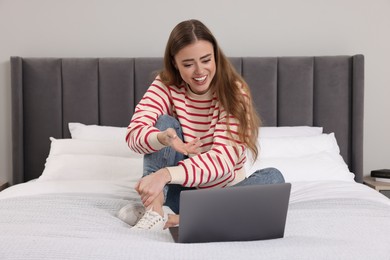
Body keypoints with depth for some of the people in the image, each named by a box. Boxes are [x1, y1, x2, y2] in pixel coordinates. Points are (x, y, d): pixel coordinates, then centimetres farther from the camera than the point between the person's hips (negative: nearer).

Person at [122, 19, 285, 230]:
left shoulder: (233, 92, -14)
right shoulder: (166, 86, -6)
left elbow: (223, 159, -26)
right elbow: (135, 132, -21)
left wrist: (165, 174, -40)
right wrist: (164, 138, -45)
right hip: (181, 190, 1)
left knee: (273, 178, -28)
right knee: (164, 121, -18)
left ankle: (177, 219, -33)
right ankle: (154, 211, -31)